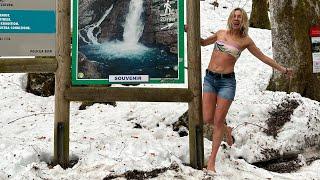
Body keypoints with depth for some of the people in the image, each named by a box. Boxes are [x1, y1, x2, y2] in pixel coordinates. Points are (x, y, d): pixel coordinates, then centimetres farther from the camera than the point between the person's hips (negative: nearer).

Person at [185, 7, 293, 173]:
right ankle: (226, 129, 33)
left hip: (227, 81, -3)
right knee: (207, 119, -2)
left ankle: (212, 160, 10)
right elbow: (203, 42, 28)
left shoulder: (245, 40, 4)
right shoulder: (221, 33, 11)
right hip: (209, 78, 3)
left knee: (218, 121, -3)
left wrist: (283, 70, 14)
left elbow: (263, 57, 12)